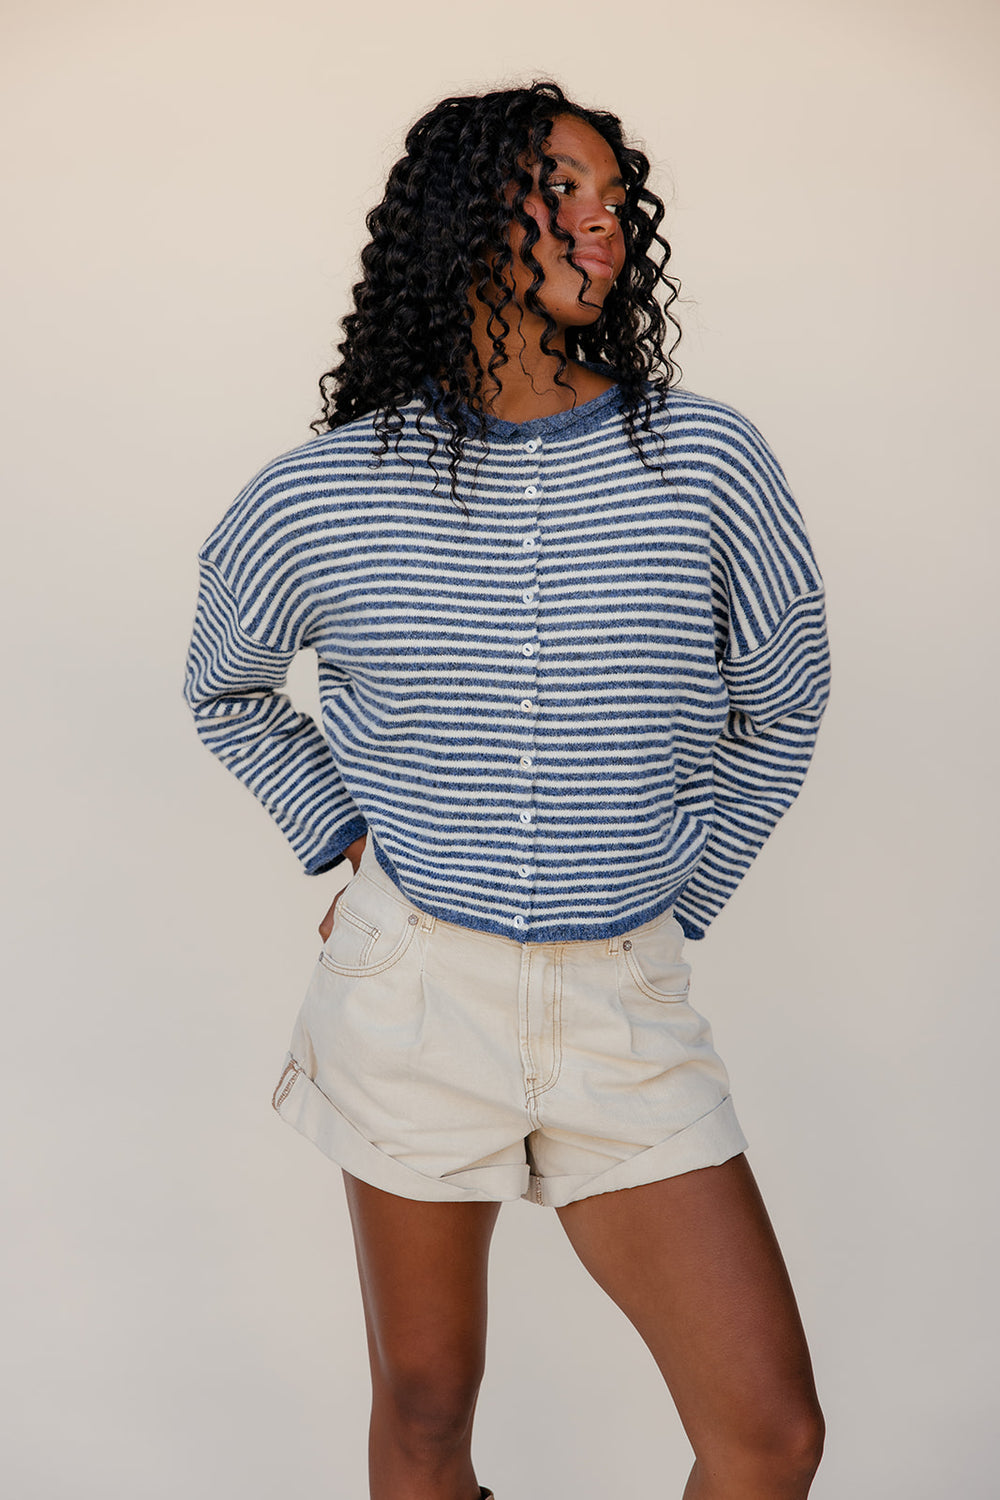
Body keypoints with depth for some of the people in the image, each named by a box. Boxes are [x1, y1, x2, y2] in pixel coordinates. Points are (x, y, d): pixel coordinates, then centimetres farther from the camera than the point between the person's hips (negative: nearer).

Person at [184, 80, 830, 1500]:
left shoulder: (703, 461, -6)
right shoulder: (322, 498, -5)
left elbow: (781, 705, 9)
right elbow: (226, 688, 16)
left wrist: (673, 892, 8)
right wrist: (343, 836, 6)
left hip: (623, 997, 1)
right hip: (413, 982, 0)